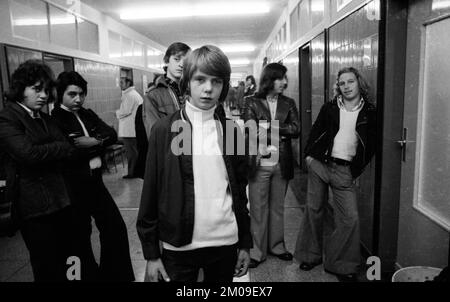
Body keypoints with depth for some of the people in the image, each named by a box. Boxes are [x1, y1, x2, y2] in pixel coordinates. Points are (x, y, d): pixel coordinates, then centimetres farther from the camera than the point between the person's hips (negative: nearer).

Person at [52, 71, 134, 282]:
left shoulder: (88, 115, 9)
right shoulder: (54, 120, -11)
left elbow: (112, 134, -3)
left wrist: (93, 141, -21)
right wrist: (99, 144, -11)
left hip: (95, 181, 6)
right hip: (73, 187, -6)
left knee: (116, 227, 10)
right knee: (81, 236, 11)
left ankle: (115, 274, 28)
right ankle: (90, 276, 32)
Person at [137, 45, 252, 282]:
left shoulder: (231, 130, 1)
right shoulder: (164, 129, -6)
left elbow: (240, 190, 6)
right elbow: (150, 194, -4)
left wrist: (245, 243, 8)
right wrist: (151, 253, -3)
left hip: (226, 242, 2)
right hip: (179, 245, -2)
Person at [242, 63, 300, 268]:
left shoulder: (288, 103, 8)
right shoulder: (252, 102, -2)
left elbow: (296, 130, -4)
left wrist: (269, 126, -14)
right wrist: (281, 132, -15)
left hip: (281, 164, 3)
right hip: (259, 164, -3)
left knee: (278, 207, 15)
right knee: (258, 209, 5)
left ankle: (277, 246, 31)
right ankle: (257, 251, 18)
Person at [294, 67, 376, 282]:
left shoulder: (369, 113, 3)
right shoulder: (330, 108, 7)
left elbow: (371, 145, 5)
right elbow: (315, 131, 10)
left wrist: (358, 168, -1)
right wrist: (309, 154, 0)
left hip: (345, 171, -1)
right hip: (319, 165, 1)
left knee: (350, 219, -6)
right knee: (313, 210, 8)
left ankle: (341, 265, 11)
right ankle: (310, 256, 24)